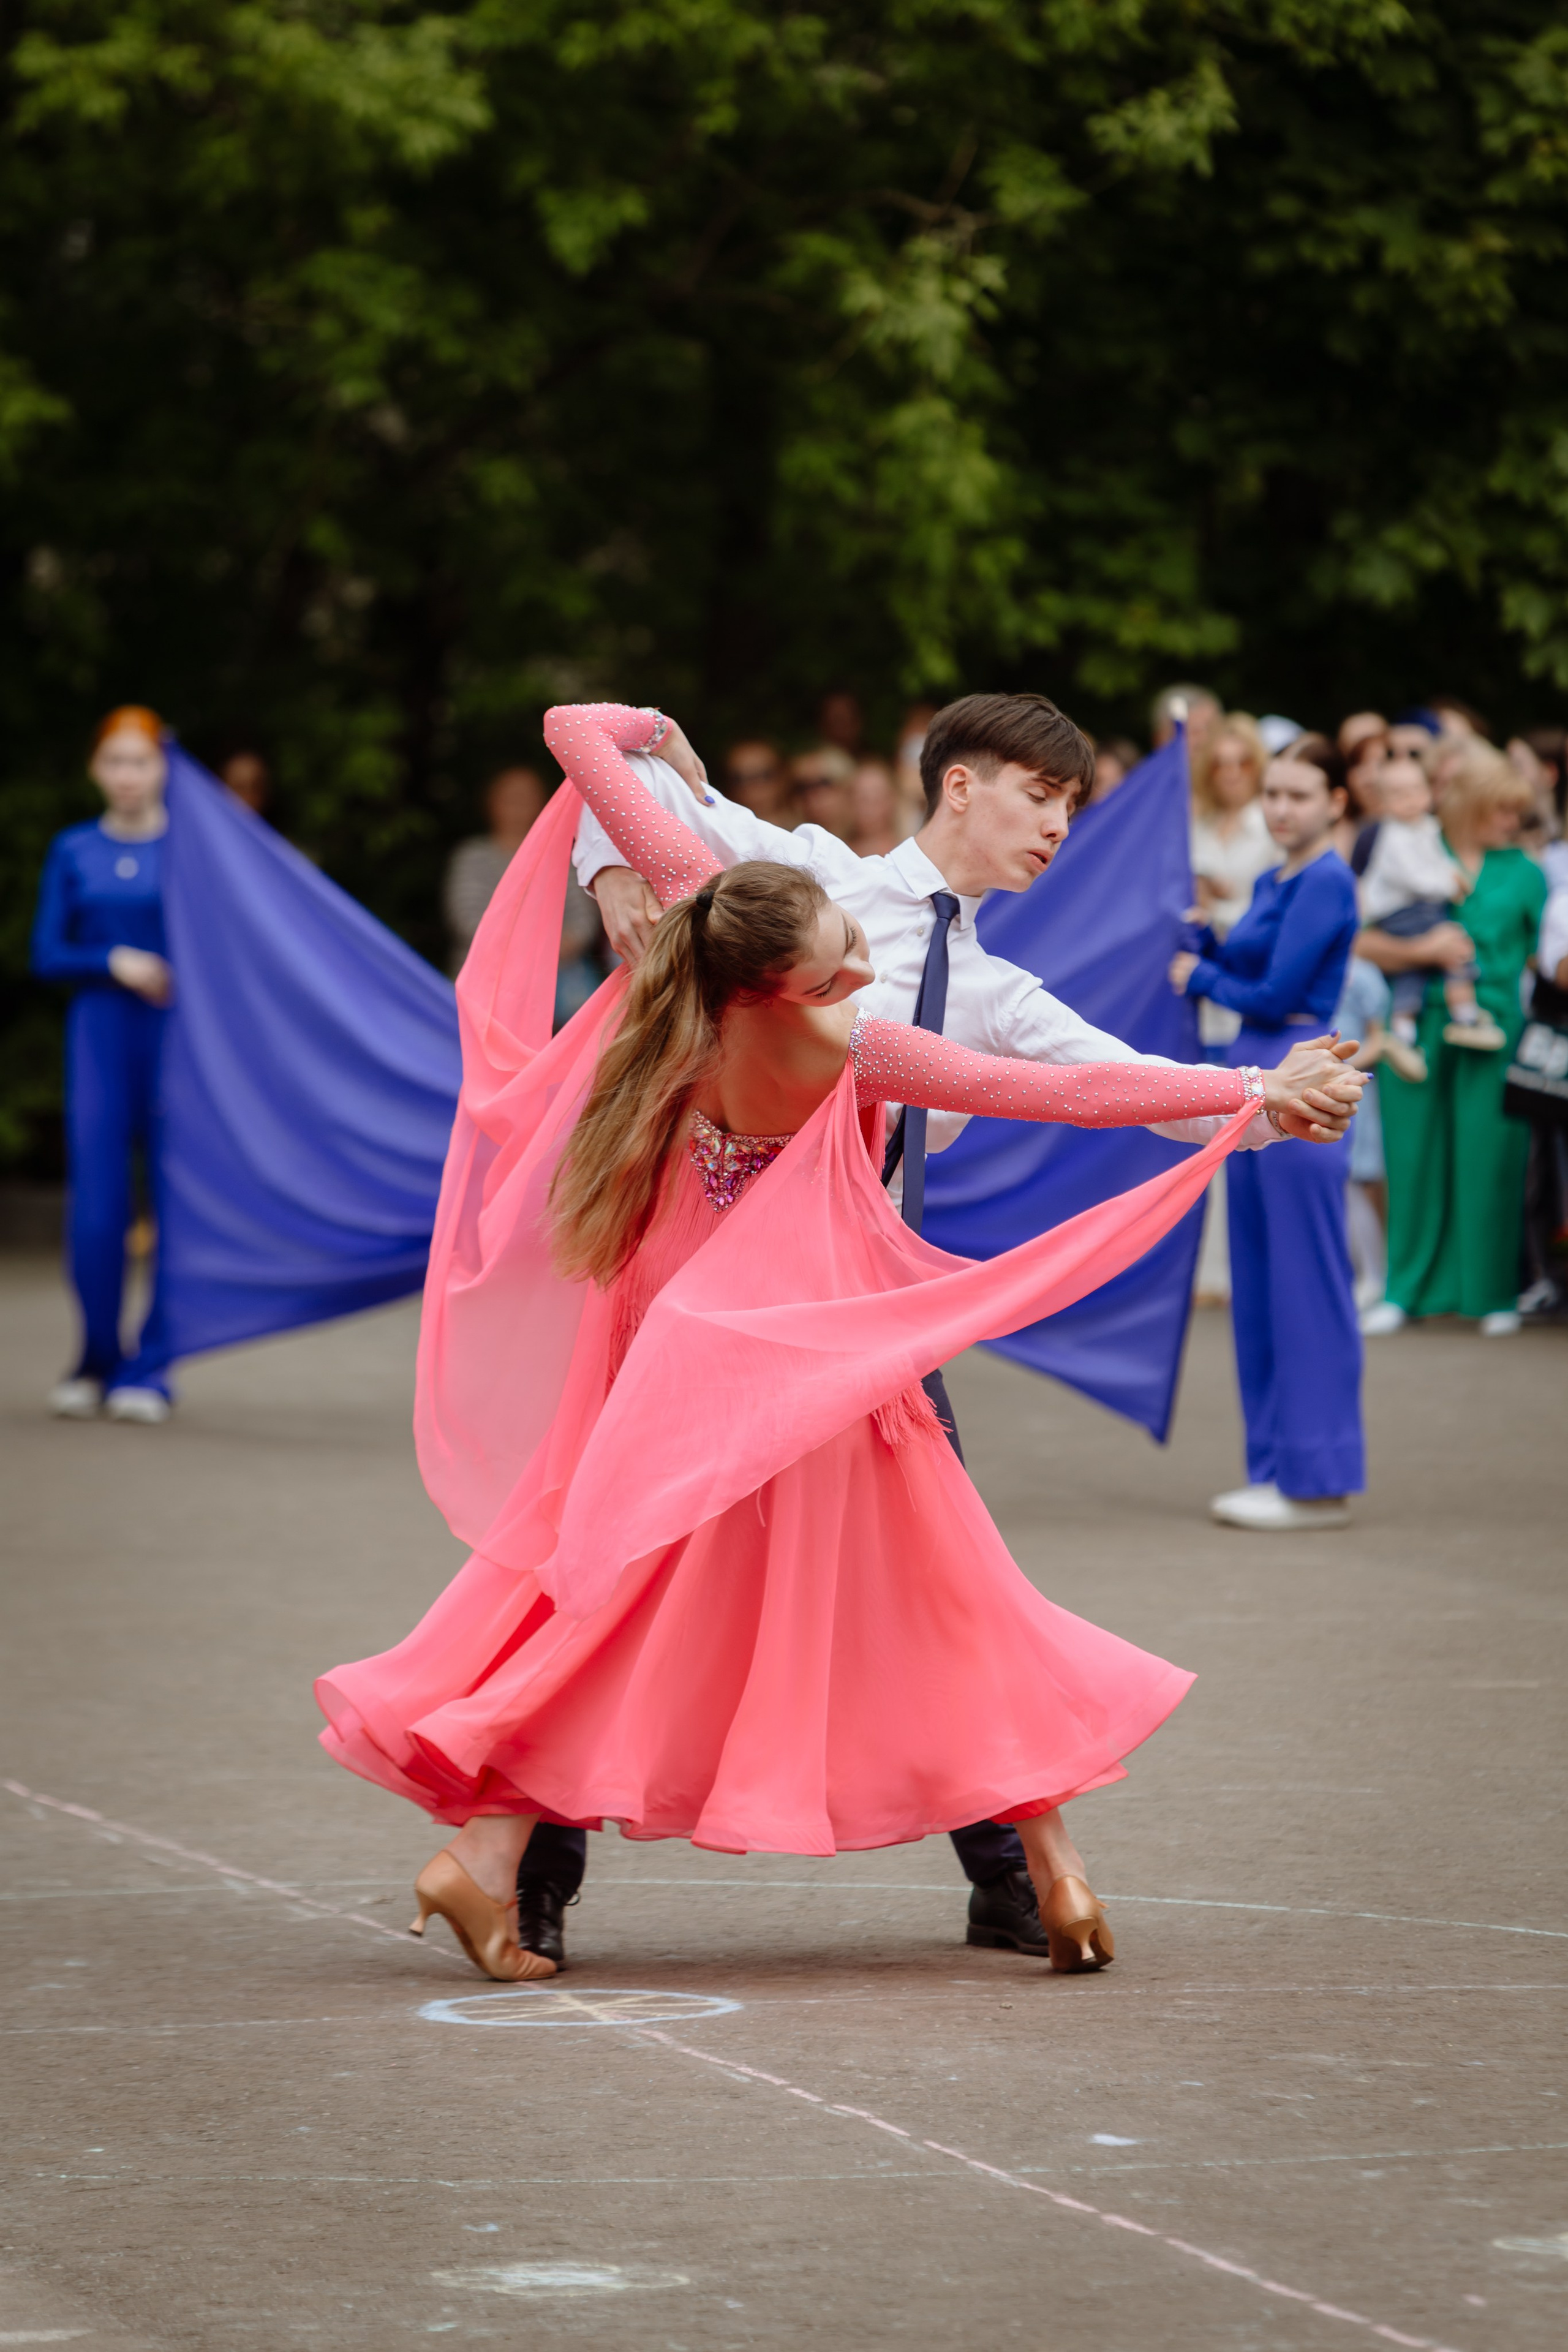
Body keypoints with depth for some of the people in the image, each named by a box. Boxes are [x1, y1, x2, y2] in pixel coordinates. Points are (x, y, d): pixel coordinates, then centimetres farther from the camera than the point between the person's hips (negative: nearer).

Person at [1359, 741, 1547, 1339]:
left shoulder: (1523, 872, 10)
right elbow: (1362, 941, -1)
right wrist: (1422, 951, -13)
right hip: (1418, 1029, 0)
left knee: (1490, 1157, -1)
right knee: (1415, 1151, 2)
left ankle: (1493, 1294, 9)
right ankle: (1407, 1288, 12)